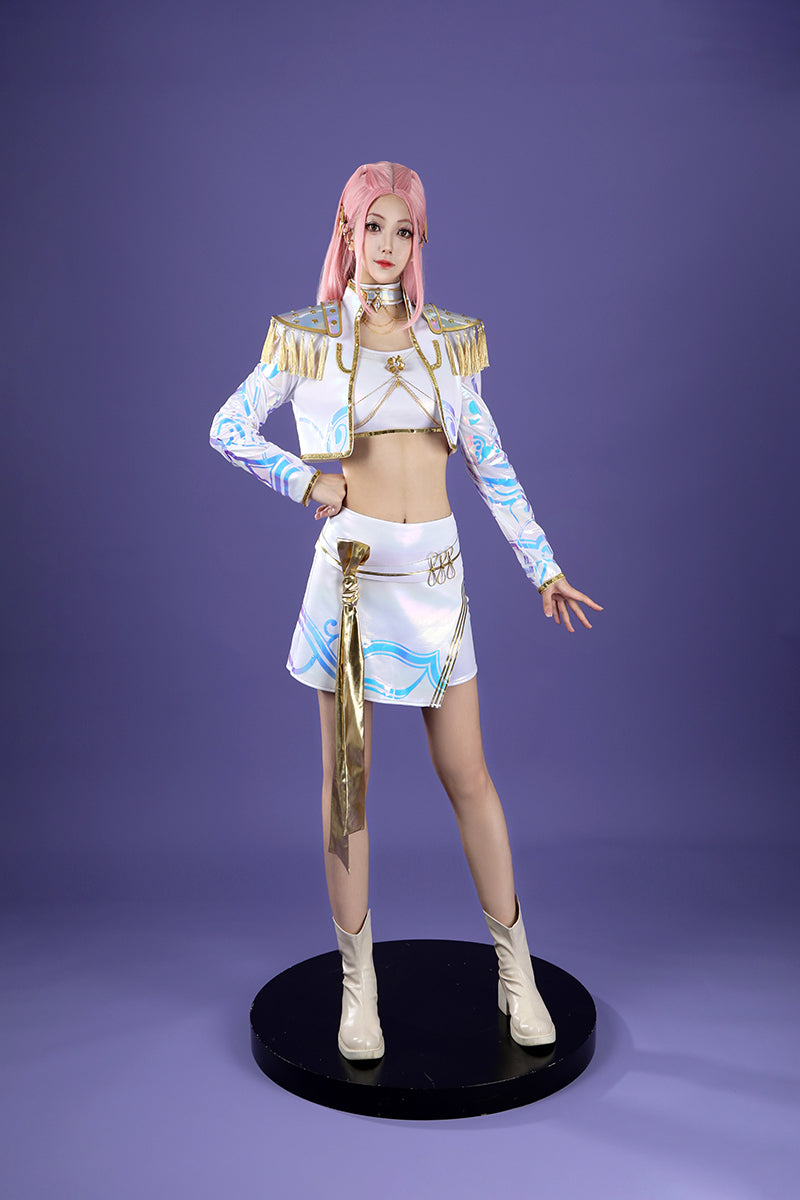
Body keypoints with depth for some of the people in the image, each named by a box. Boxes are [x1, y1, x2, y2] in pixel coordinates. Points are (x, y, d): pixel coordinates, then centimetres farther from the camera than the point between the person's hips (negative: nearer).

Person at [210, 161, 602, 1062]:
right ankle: (358, 981, 20)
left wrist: (544, 569, 9)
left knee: (467, 775, 5)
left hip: (437, 572, 2)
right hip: (352, 571, -1)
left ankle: (516, 970, 19)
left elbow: (492, 464, 11)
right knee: (345, 778, 5)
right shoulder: (308, 340, 5)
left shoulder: (446, 339, 11)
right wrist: (306, 482, -4)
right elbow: (227, 429, 10)